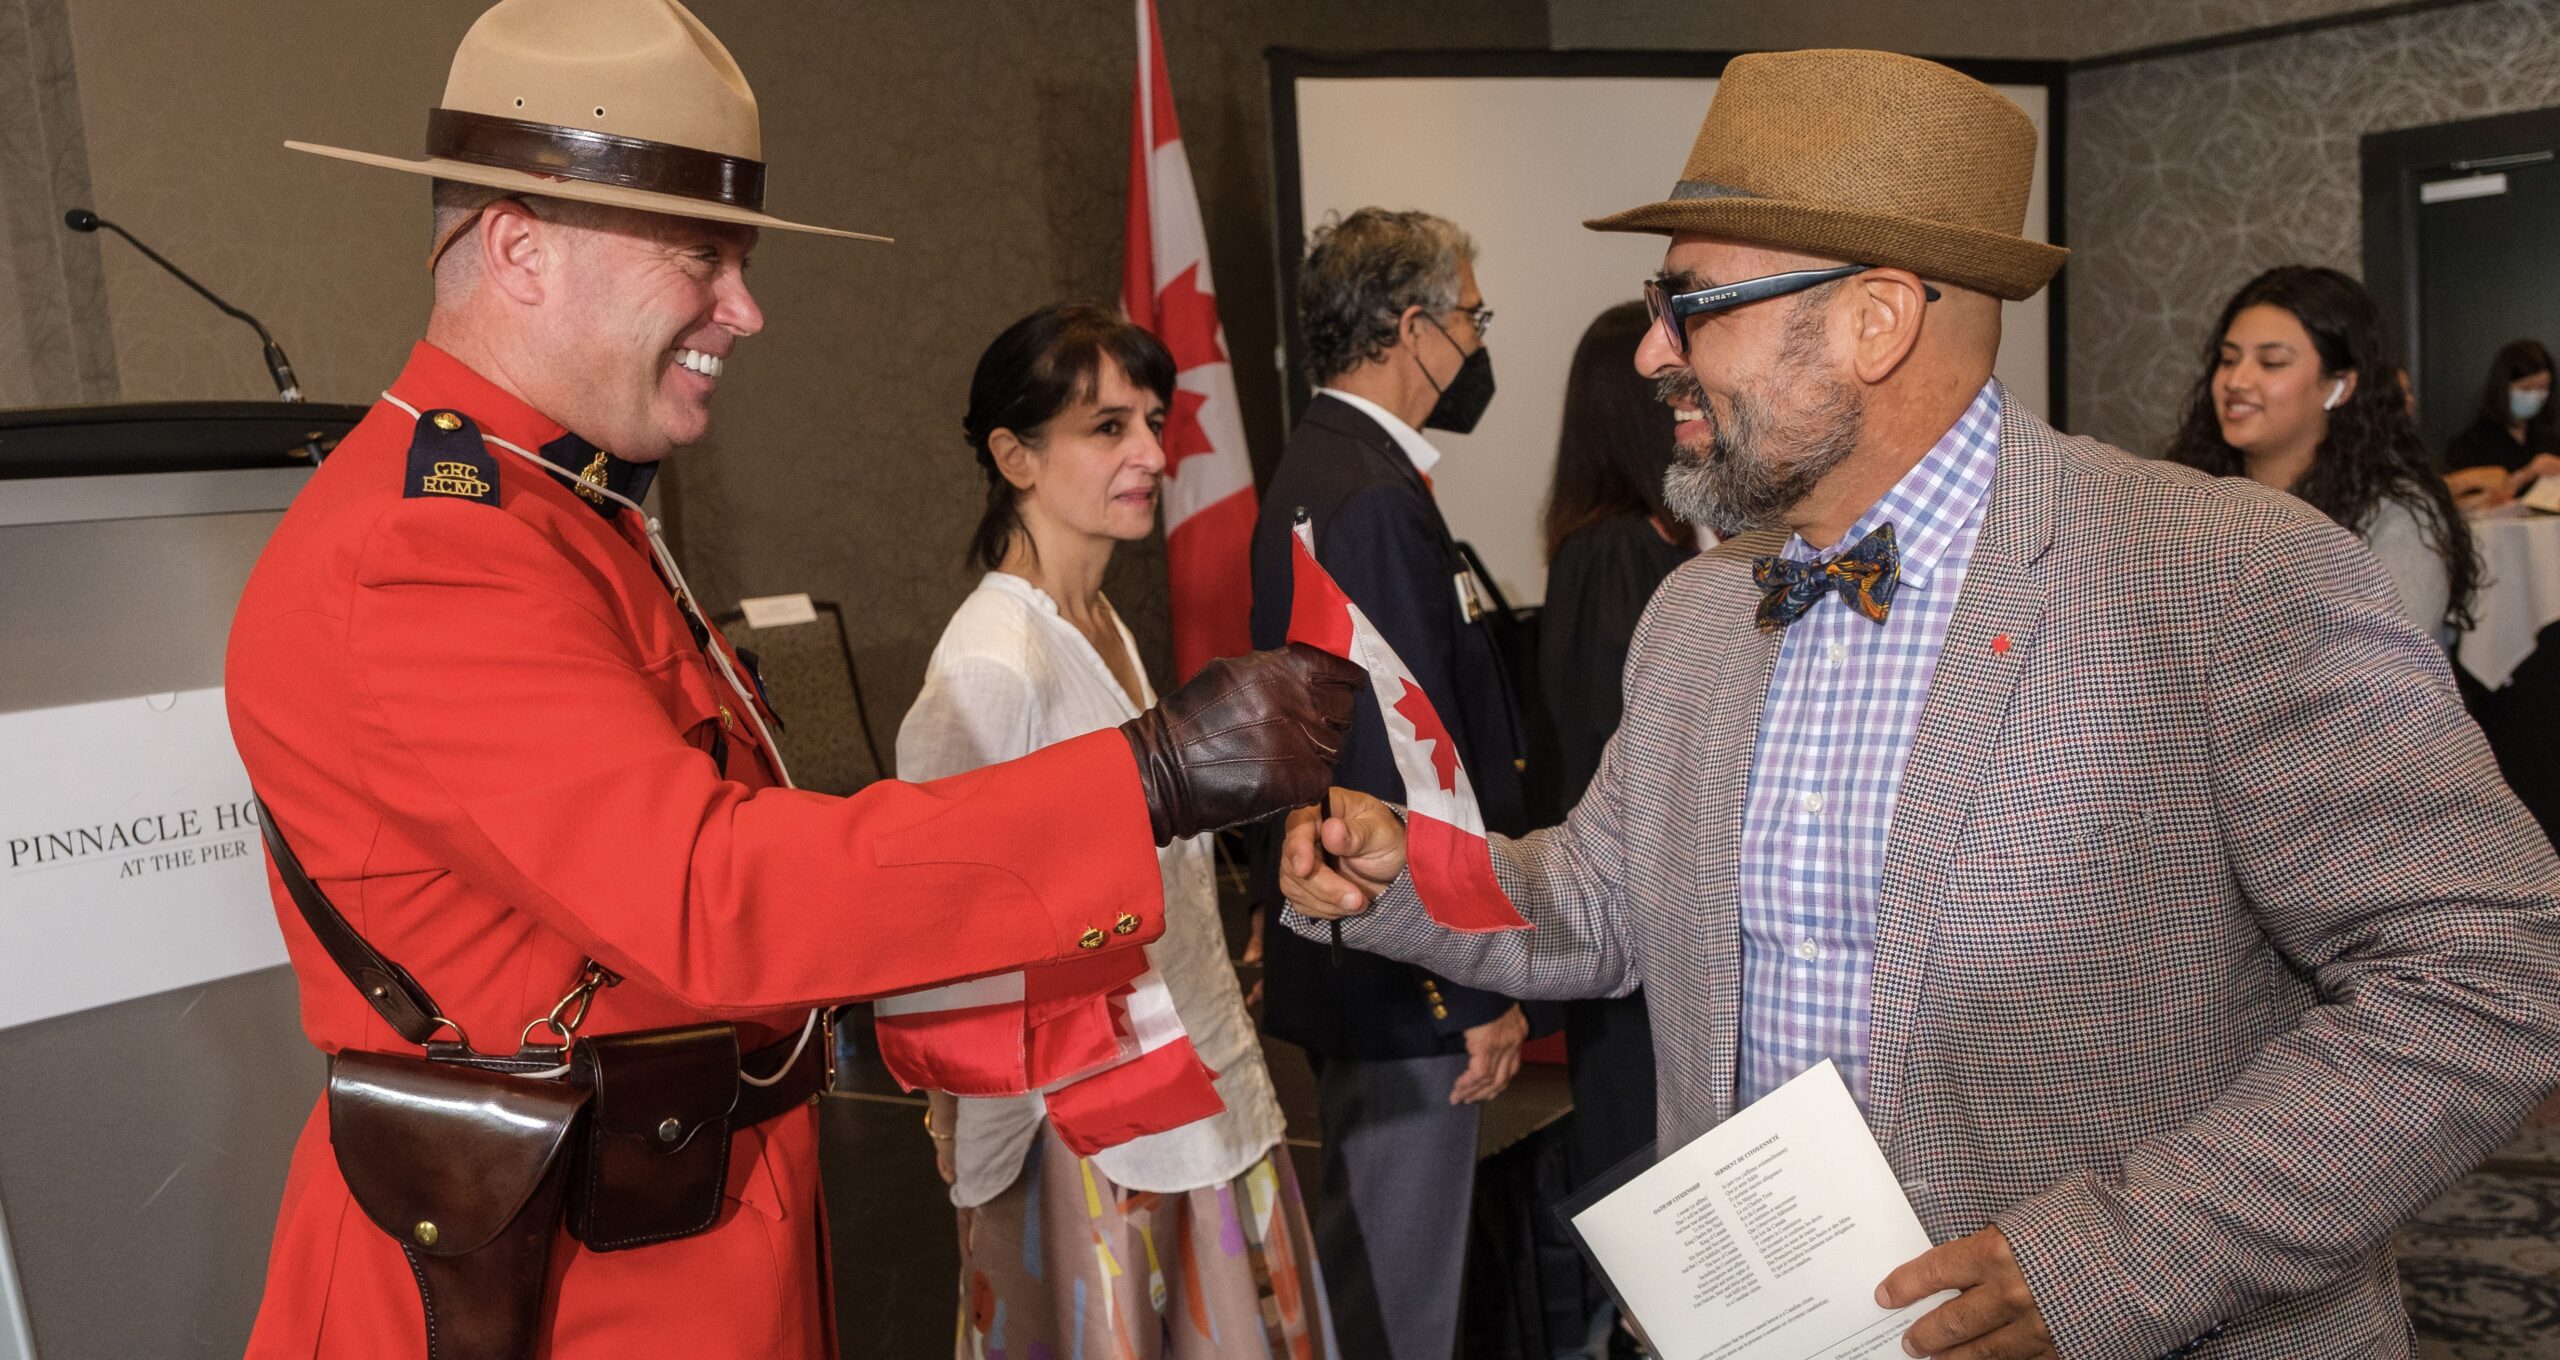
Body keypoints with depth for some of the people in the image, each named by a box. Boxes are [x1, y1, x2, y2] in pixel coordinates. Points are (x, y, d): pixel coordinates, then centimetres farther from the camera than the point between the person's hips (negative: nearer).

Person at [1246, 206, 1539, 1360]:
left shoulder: (1321, 467, 12)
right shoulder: (1374, 497, -21)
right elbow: (1409, 766, -24)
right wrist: (1477, 991, -19)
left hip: (1348, 949, 11)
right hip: (1406, 966, -11)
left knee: (1363, 1260, 25)